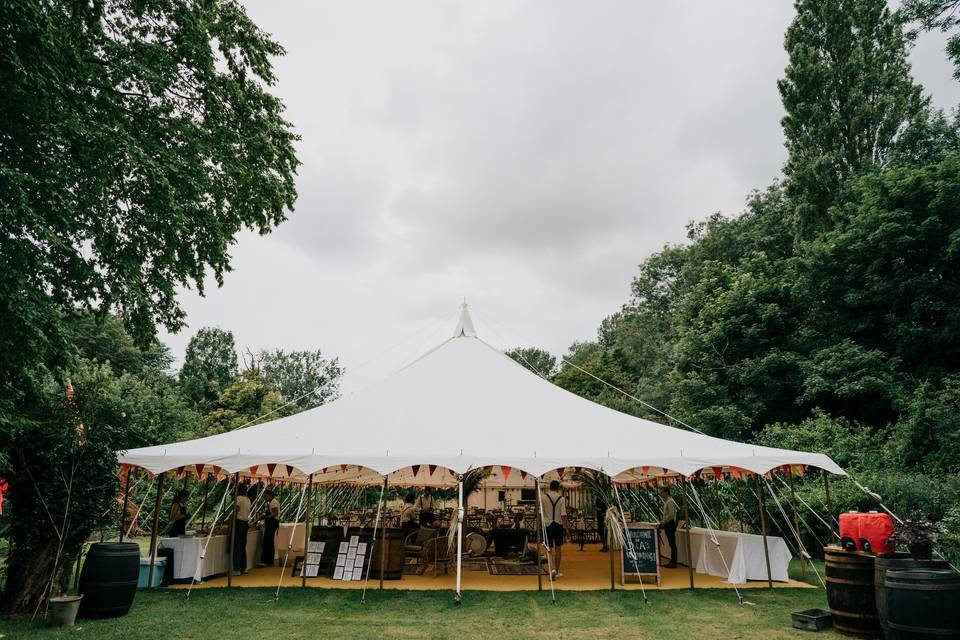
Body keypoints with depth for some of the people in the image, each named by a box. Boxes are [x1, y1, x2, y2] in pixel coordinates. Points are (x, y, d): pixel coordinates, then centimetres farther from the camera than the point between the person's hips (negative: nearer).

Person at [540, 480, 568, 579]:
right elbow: (563, 514, -8)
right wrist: (565, 526, -2)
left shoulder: (543, 497, -2)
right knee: (558, 549, 16)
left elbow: (541, 512, 0)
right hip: (558, 525, 1)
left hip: (547, 525, 0)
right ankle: (557, 571, 23)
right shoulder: (561, 498, -3)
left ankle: (552, 569, -19)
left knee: (549, 549, 3)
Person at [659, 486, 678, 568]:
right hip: (667, 525, 10)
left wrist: (663, 522, -15)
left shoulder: (670, 501, -14)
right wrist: (662, 519, 9)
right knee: (671, 544, 12)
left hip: (670, 524, -10)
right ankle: (672, 561, 16)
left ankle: (673, 562, -2)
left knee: (672, 544, -5)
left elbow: (671, 515, -20)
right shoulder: (666, 501, 16)